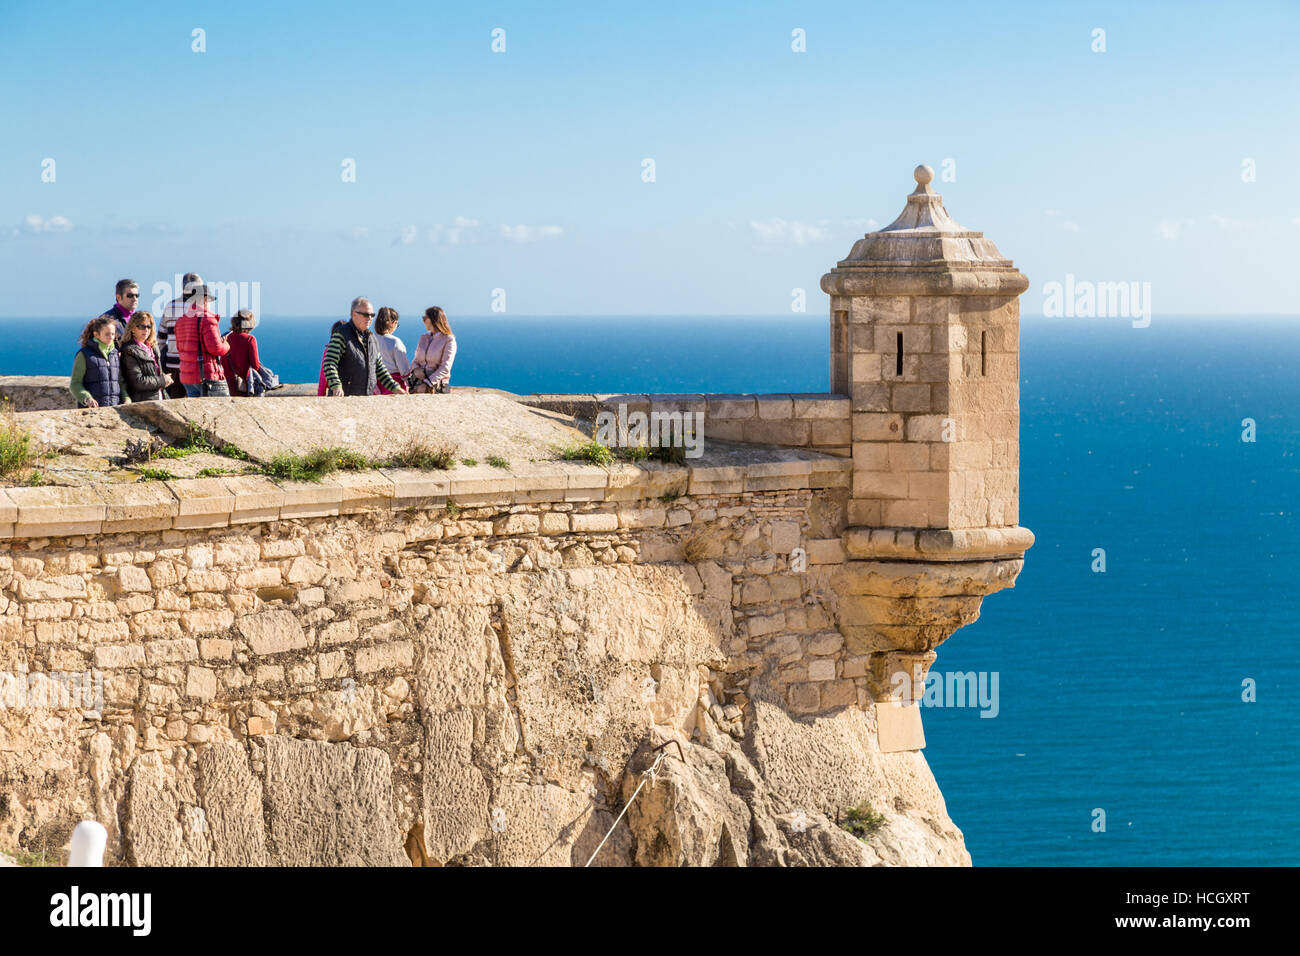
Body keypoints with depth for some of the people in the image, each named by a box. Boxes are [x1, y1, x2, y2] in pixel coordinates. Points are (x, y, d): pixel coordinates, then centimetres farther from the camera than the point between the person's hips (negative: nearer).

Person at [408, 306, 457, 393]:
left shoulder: (449, 340, -1)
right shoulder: (423, 338, 18)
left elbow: (445, 368, -10)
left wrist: (427, 384, -18)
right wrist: (415, 369, -4)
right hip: (417, 384, 5)